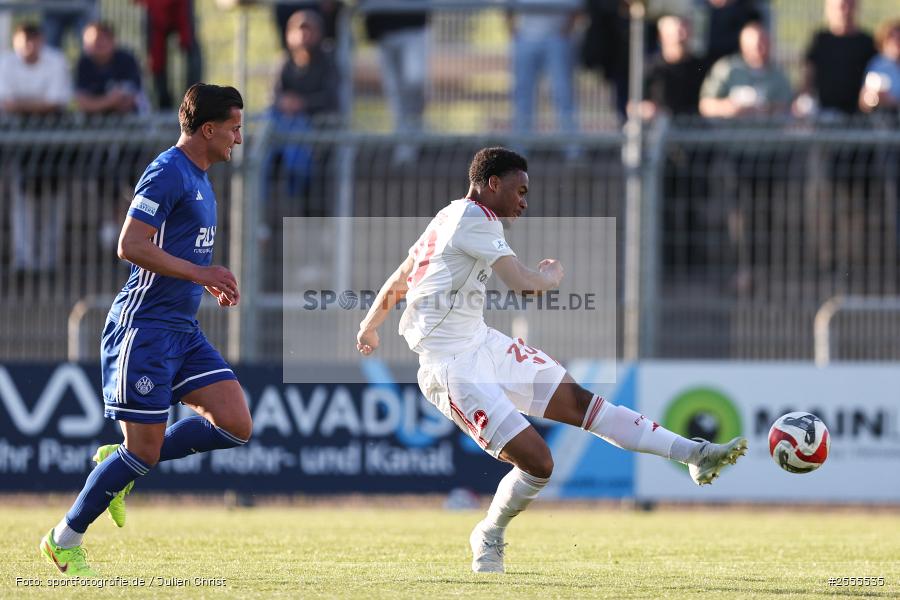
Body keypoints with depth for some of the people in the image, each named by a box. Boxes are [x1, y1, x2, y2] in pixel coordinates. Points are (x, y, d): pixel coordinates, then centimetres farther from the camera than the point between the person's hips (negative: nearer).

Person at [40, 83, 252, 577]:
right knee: (144, 452, -7)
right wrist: (199, 272, -21)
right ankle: (64, 540, 10)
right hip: (145, 328, -9)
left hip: (183, 331, 9)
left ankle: (123, 464, 11)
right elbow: (131, 246, -22)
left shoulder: (198, 179, 17)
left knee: (235, 425, -4)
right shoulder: (166, 174, -14)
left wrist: (210, 284, 13)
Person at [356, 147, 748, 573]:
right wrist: (550, 276, 1)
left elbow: (398, 280, 26)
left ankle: (694, 454, 1)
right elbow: (523, 282, -22)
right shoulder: (475, 219, -16)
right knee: (537, 462, -14)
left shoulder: (449, 217, 16)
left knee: (579, 401, 3)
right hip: (453, 368, -10)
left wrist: (369, 326, 41)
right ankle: (489, 537, 12)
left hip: (484, 345, 10)